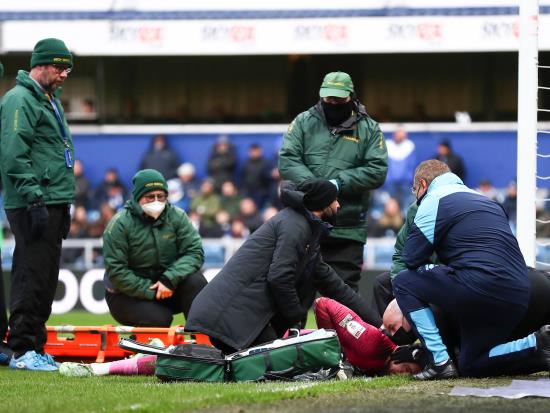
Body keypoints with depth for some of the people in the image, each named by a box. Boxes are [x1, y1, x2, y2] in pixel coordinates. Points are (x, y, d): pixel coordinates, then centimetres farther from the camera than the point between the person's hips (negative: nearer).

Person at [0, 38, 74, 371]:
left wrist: (65, 207, 23)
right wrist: (34, 199, -22)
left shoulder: (50, 101, 21)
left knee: (45, 278, 10)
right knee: (32, 276, -10)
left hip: (54, 204, 10)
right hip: (33, 205, -10)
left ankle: (35, 347, 14)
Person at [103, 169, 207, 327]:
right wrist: (151, 292, -21)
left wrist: (169, 279, -27)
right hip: (129, 295, -4)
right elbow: (116, 271, -16)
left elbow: (194, 252, -12)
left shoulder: (177, 217, -4)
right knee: (159, 320, -29)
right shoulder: (119, 224, -13)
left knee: (195, 281, -24)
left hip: (168, 288, 4)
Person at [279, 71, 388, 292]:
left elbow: (377, 171, -4)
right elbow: (287, 160, -2)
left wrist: (338, 183, -16)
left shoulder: (369, 129, 6)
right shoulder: (304, 122, 7)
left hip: (348, 230, -1)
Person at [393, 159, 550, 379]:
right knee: (471, 366, 22)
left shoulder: (435, 199, 4)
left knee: (404, 282, 7)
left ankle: (440, 362, -2)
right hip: (518, 298, 9)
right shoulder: (485, 200, 30)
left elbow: (411, 259, 1)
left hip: (482, 285, -8)